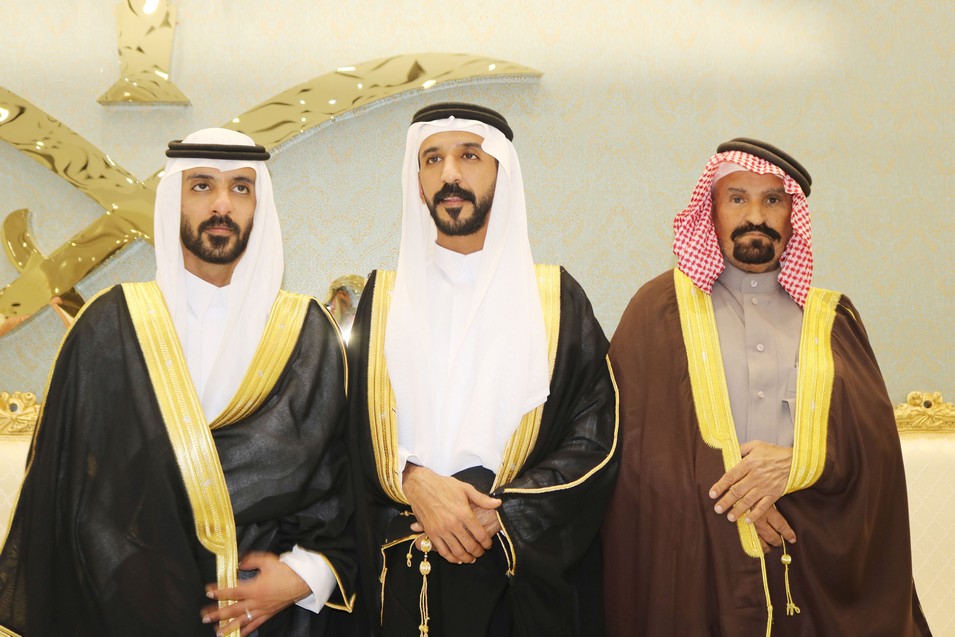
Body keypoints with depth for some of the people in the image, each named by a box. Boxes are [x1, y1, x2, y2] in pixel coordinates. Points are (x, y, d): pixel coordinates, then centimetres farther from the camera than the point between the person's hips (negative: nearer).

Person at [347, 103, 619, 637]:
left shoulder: (557, 299, 2)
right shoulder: (385, 299, 6)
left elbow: (597, 437, -5)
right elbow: (354, 427, 0)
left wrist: (498, 514, -16)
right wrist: (414, 483, -17)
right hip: (407, 578, 1)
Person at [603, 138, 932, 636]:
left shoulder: (832, 318, 11)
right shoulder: (661, 308, 3)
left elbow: (875, 438, 1)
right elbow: (638, 436, -5)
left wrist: (794, 464, -16)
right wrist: (728, 492, -15)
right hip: (695, 564, -2)